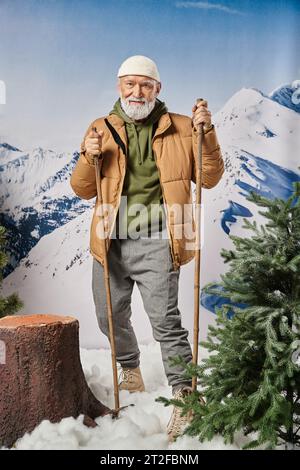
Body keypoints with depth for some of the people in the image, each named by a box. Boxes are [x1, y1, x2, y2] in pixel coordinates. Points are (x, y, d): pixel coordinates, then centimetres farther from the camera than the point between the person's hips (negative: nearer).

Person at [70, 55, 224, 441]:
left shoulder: (180, 128, 6)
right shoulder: (101, 129, 10)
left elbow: (209, 179, 6)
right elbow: (83, 190, 10)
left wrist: (206, 133, -8)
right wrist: (89, 159, -10)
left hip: (156, 242, -3)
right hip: (110, 243, 4)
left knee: (164, 318, -13)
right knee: (110, 317, 15)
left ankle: (184, 397, 1)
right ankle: (131, 373, 41)